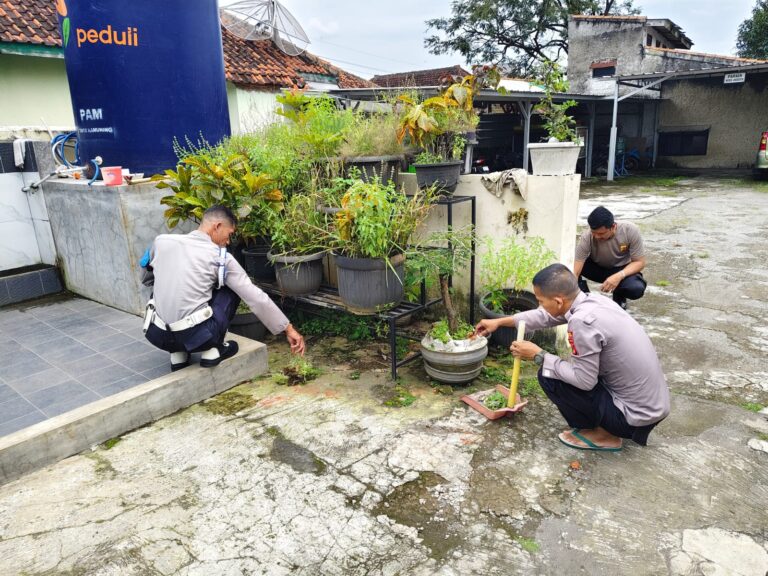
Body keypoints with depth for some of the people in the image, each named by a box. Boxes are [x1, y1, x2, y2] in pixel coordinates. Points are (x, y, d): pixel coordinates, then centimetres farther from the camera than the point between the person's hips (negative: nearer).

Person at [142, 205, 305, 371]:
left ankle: (178, 354, 22)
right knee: (231, 289, 17)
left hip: (157, 336, 3)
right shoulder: (221, 258, -1)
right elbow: (257, 298, 1)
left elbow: (148, 278, 27)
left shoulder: (162, 241, 7)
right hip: (196, 337, -3)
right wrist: (289, 329, 7)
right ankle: (212, 350, 14)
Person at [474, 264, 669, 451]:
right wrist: (500, 322, 20)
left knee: (549, 376, -8)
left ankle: (602, 434, 7)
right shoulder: (591, 300, -1)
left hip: (636, 414, -8)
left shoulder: (582, 321, -27)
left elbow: (585, 381, -20)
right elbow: (547, 316, 15)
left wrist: (539, 356, -10)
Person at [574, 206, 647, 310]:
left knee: (637, 289, -33)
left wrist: (619, 276, -36)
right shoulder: (587, 237, -30)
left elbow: (639, 262, -18)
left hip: (622, 270, 0)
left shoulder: (630, 231, -27)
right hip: (596, 267, 0)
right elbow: (574, 271, -32)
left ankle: (619, 297, 4)